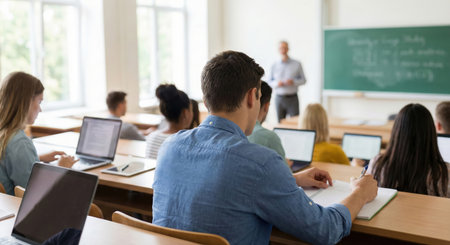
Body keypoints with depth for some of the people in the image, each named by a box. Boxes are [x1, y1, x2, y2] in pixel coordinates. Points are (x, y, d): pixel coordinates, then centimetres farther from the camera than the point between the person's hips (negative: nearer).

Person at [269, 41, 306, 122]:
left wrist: (293, 82, -13)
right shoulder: (274, 66, 8)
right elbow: (269, 82, 10)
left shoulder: (297, 64, 3)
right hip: (279, 99, 1)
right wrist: (277, 83, -11)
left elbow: (303, 80, 5)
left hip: (292, 98, -1)